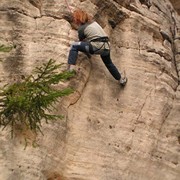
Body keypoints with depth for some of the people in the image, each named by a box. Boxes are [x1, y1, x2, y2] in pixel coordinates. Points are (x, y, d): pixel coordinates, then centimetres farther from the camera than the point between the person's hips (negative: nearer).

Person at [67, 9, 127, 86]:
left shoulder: (81, 28, -1)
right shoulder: (93, 22, 17)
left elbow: (81, 41, 13)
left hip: (97, 46, -7)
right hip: (106, 46, 8)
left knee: (74, 46, -1)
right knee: (109, 64, 31)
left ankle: (70, 69, -12)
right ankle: (121, 79, 44)